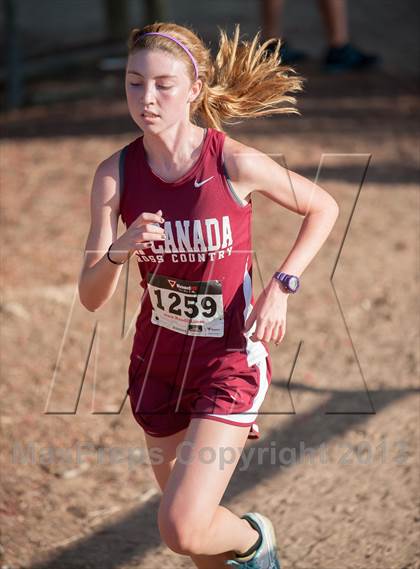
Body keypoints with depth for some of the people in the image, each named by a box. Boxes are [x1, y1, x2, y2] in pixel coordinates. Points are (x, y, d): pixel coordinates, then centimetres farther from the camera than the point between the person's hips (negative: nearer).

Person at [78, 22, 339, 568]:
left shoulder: (236, 163, -18)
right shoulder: (115, 174, -10)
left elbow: (323, 208, 0)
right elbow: (91, 297, -13)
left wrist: (281, 285, -12)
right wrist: (120, 251, -33)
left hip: (230, 359, -4)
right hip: (158, 361, 4)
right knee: (188, 525, 17)